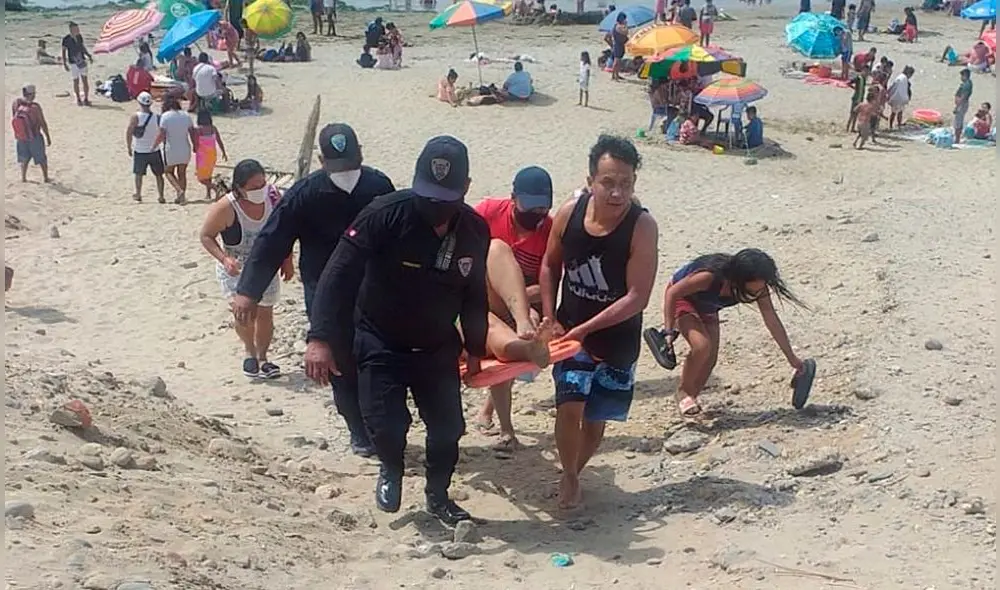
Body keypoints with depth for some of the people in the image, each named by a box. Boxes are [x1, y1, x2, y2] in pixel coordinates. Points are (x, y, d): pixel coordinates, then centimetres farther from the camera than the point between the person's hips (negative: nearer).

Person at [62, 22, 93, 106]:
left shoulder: (79, 37, 3)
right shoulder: (66, 39, -9)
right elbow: (64, 51, -2)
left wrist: (89, 56, 13)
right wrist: (65, 63, -5)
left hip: (82, 61, 3)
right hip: (73, 63, -3)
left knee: (85, 80, 0)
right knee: (76, 81, 5)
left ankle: (86, 99, 8)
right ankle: (79, 100, 17)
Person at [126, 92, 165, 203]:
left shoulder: (135, 117, -13)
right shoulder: (157, 117, -7)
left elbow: (128, 133, -16)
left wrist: (129, 148, -6)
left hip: (139, 152, -1)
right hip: (154, 151, 1)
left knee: (139, 174, 14)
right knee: (158, 174, 13)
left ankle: (138, 195, 19)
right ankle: (160, 196, 13)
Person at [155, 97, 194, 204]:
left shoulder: (165, 116, -11)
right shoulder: (186, 115, 1)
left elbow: (161, 135, -15)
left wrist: (155, 145, -1)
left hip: (171, 149, -4)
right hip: (185, 149, 4)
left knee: (169, 172, 12)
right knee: (182, 173, 14)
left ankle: (180, 190, -10)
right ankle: (180, 197, 15)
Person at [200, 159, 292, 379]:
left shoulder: (273, 196, -17)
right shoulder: (225, 208, -29)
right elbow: (206, 236, -15)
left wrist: (287, 260, 4)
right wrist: (224, 258, -29)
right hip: (235, 268, -3)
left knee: (265, 315, 9)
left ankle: (262, 357, 32)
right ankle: (249, 350, 9)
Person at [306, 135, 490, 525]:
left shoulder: (475, 230, -9)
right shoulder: (386, 215, -25)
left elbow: (475, 295, 6)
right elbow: (339, 275, -26)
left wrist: (476, 349, 13)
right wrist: (320, 338, -34)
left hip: (438, 347, 3)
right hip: (381, 344, -3)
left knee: (448, 427, 3)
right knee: (385, 422, -10)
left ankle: (438, 495, 30)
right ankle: (390, 470, 27)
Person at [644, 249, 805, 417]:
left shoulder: (757, 286, -25)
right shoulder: (709, 277, -42)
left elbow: (773, 321, -15)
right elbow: (672, 293, -30)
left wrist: (791, 357, -10)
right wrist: (669, 331, -33)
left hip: (707, 307, 6)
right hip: (681, 297, -6)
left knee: (710, 360, -1)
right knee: (702, 346, -25)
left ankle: (691, 397, 20)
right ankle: (683, 392, -4)